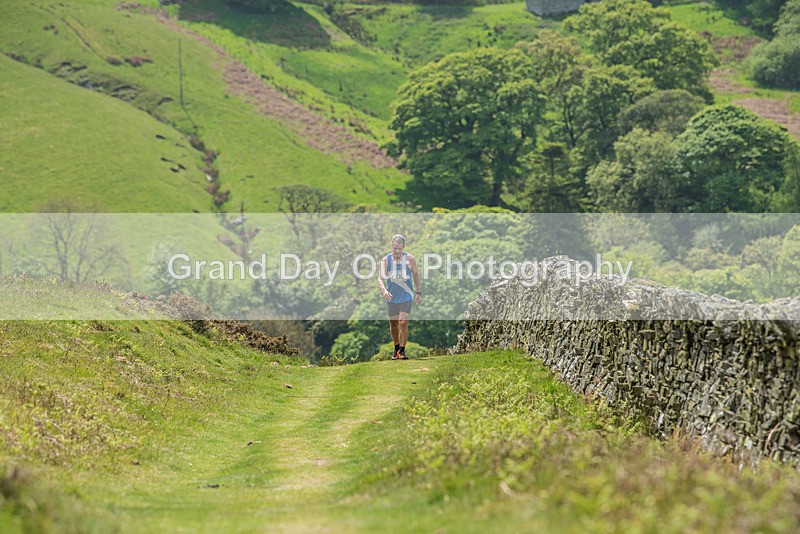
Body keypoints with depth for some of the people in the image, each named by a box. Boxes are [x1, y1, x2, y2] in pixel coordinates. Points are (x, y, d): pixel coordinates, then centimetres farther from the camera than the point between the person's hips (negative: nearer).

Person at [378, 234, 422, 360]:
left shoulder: (410, 259, -7)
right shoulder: (385, 260, -8)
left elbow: (416, 275, 6)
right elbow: (380, 278, -15)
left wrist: (418, 293, 7)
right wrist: (384, 290, -34)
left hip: (406, 296, -2)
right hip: (391, 297, 2)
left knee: (403, 323, -13)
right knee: (393, 324, 10)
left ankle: (402, 351, -5)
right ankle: (396, 348, 30)